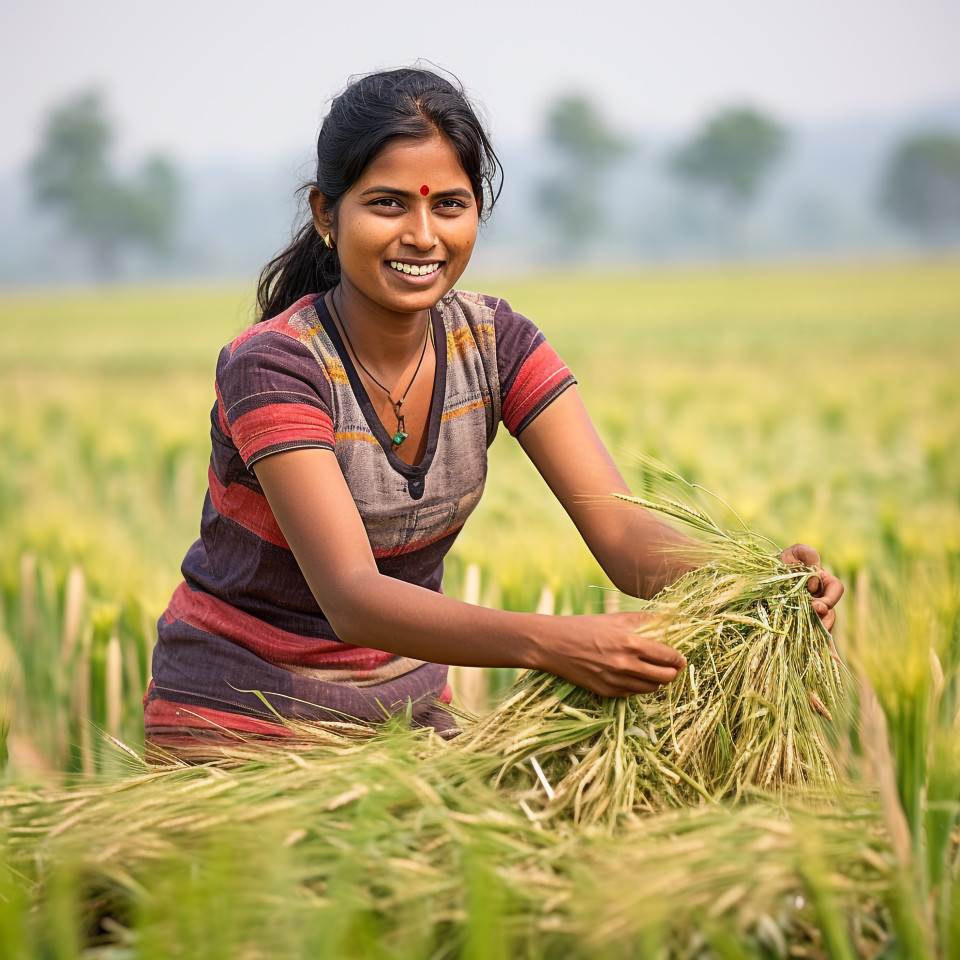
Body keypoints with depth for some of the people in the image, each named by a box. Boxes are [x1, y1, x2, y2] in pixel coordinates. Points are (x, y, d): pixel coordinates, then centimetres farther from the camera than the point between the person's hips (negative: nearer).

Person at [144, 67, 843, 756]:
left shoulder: (493, 343, -7)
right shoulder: (274, 365, -23)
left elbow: (621, 529, -16)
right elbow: (352, 597, -33)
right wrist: (547, 643, -48)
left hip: (406, 707, 5)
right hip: (240, 721, -5)